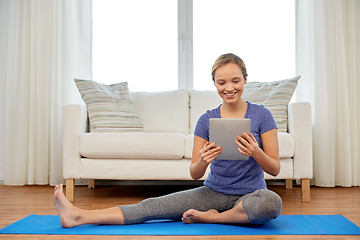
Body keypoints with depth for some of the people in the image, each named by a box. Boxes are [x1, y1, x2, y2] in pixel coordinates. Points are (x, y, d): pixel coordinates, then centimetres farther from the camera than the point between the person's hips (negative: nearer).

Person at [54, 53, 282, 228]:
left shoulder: (261, 115, -7)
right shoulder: (207, 119, -1)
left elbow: (275, 169, -7)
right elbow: (194, 174, -2)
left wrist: (256, 152, -29)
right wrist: (203, 161, -27)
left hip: (249, 196, -2)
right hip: (214, 192, 2)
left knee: (272, 201, -37)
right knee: (154, 205, -15)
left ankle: (211, 217, -16)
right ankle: (78, 216, -19)